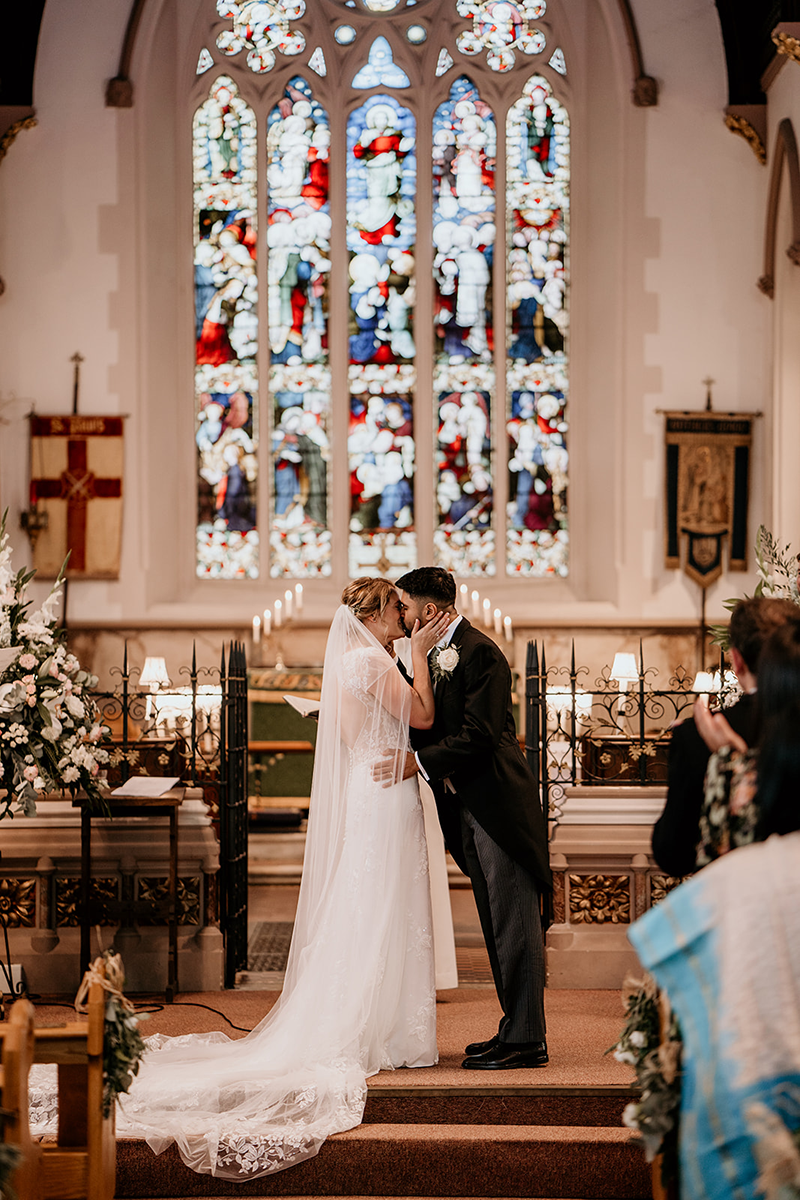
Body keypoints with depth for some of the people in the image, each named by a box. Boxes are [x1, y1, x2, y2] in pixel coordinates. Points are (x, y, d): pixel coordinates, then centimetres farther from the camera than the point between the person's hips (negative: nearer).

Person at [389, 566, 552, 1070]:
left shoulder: (480, 653, -14)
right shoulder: (439, 653, 15)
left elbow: (480, 735, -21)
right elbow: (431, 723, 17)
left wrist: (420, 761, -19)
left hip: (498, 802, -10)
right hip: (467, 807, 10)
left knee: (514, 923, -5)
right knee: (498, 925, 13)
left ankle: (526, 1039, -1)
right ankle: (515, 1030, 20)